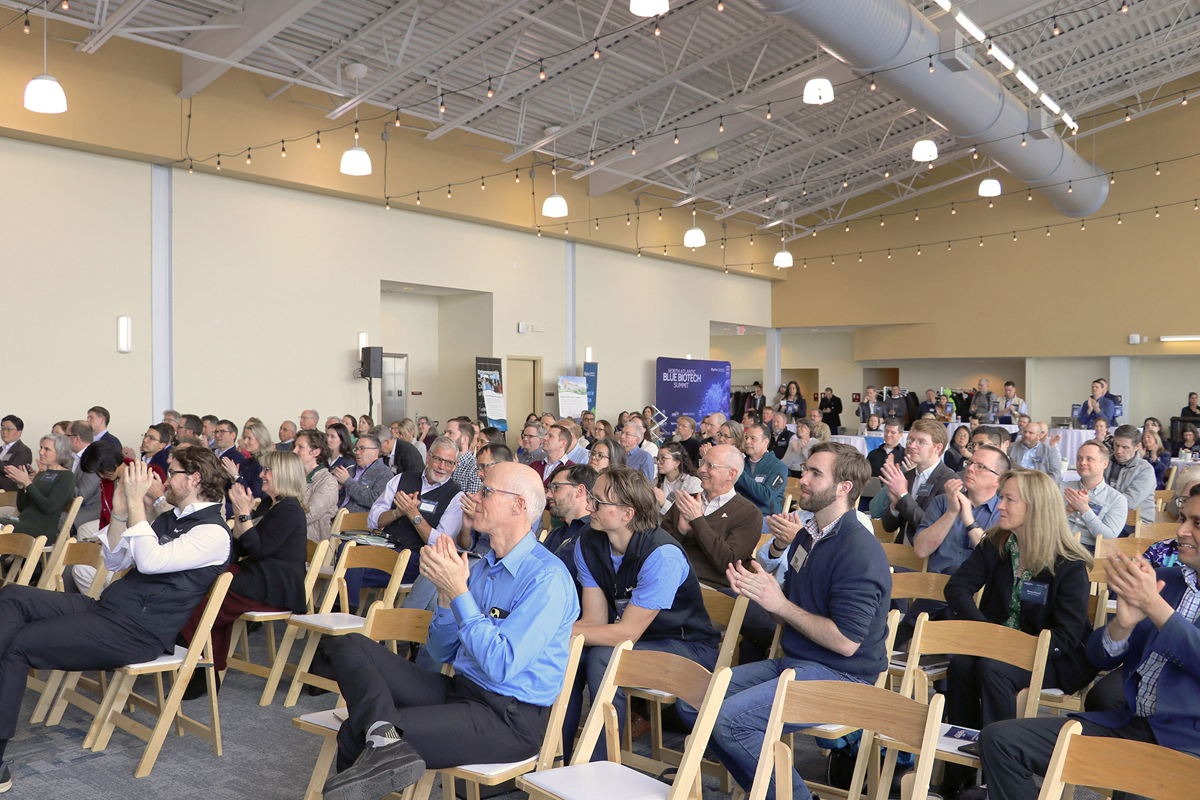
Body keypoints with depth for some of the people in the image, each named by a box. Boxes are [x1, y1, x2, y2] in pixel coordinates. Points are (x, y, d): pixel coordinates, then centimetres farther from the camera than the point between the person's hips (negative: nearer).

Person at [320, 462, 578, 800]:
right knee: (347, 645, -9)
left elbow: (501, 666, -23)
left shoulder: (547, 577, -16)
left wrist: (460, 592, -20)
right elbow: (443, 653, 14)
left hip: (508, 719, -9)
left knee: (355, 735, -23)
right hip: (459, 691, 9)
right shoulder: (482, 567, 10)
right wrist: (446, 592, -4)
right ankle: (384, 736, -27)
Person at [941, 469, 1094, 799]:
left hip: (1056, 659, -4)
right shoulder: (995, 545, 2)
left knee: (993, 669, -34)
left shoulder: (1069, 564, -13)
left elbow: (1066, 635, -17)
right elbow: (957, 586, -2)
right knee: (961, 664, -28)